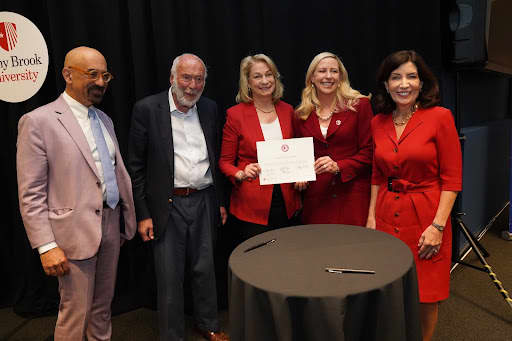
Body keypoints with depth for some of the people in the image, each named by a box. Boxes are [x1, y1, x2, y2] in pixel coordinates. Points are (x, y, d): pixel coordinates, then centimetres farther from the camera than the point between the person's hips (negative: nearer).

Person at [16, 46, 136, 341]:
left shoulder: (104, 120, 11)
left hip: (110, 225, 6)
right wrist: (46, 246, -15)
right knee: (76, 313, 7)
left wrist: (130, 219, 12)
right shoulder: (38, 122, -10)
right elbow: (31, 195, -12)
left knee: (103, 306, 19)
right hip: (75, 232, -6)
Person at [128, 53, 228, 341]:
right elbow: (137, 166, -6)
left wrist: (221, 201, 12)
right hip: (167, 206, -3)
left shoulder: (210, 109, 5)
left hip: (204, 201, 4)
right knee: (170, 277, 7)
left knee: (205, 269, 16)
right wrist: (143, 214, -8)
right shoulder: (147, 109, -7)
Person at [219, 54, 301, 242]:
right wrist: (241, 174, -21)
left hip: (286, 204, 4)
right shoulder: (236, 114, -5)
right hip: (252, 207, -4)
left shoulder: (287, 110, 7)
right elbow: (225, 162, -1)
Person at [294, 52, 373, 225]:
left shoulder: (360, 105, 0)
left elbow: (368, 152, -2)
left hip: (352, 193, -2)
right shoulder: (302, 113, 9)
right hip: (316, 196, 3)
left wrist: (338, 166, -15)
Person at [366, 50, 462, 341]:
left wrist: (438, 226, -15)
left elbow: (451, 179, -9)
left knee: (425, 297, 8)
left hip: (426, 216, -3)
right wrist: (371, 216, 7)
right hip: (387, 216, 4)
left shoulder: (440, 117, -8)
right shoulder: (379, 123, 6)